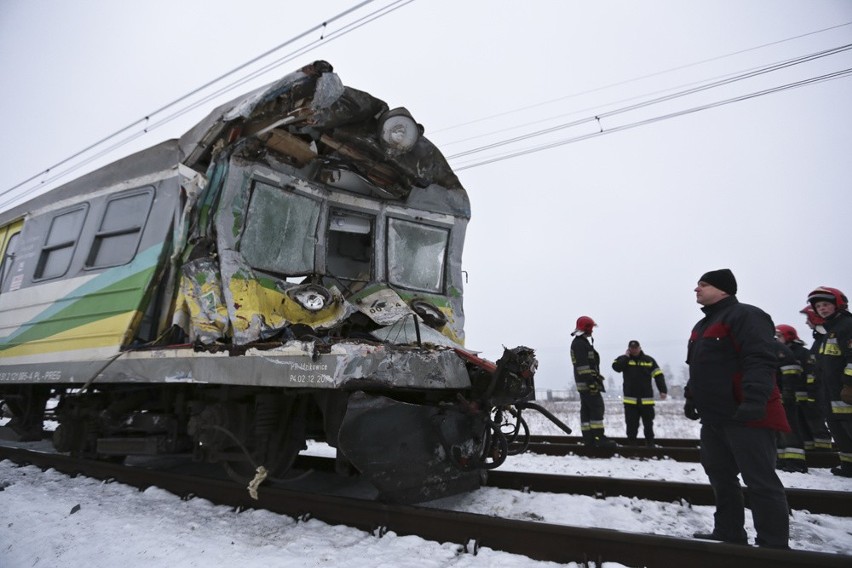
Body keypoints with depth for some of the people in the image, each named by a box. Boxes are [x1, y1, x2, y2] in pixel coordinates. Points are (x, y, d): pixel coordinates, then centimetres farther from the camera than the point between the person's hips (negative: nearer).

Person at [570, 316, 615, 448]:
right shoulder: (580, 344, -14)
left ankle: (588, 438, 12)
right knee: (597, 408, -10)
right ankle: (599, 438, -10)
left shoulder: (579, 343, 20)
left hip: (584, 384, 11)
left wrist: (594, 379, 24)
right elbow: (583, 365, -21)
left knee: (586, 410, 9)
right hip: (587, 382, -11)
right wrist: (591, 382, -24)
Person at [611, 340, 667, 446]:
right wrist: (626, 356, -11)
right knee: (631, 424, 4)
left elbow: (659, 376, 2)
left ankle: (650, 443, 24)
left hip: (646, 399, 1)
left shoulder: (649, 360, 3)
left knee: (648, 423, 12)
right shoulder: (624, 359, 3)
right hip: (630, 399, -1)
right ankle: (631, 443, 14)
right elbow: (616, 367, -17)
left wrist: (663, 390, -7)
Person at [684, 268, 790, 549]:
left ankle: (774, 545, 8)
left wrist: (754, 400, -31)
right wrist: (691, 397, 23)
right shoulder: (702, 326, 18)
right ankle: (728, 533, 29)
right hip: (714, 417, 10)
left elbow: (760, 361, -23)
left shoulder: (745, 316, -12)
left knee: (760, 481, -3)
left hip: (746, 415, -10)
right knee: (720, 476, 16)